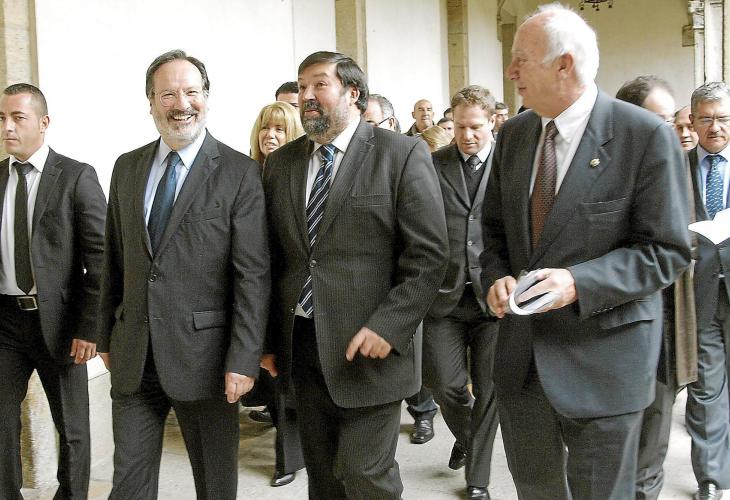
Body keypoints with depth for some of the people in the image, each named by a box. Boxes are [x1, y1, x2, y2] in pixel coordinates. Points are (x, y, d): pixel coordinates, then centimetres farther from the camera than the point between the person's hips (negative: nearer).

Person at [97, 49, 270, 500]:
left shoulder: (240, 174, -8)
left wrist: (244, 360, -15)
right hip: (132, 357, 4)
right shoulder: (127, 168, 8)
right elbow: (115, 260, 13)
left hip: (202, 356, -4)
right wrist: (106, 336, 14)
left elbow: (253, 276, -11)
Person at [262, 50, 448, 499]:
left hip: (369, 346, -5)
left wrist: (388, 326, -18)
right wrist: (269, 337, 8)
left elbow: (429, 256, -10)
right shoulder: (281, 163, 9)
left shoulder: (403, 155, -6)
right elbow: (272, 257, 11)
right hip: (300, 342, 5)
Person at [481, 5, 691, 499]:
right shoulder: (514, 134, 4)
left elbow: (667, 250, -14)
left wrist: (578, 283, -25)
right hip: (520, 351, 6)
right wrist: (496, 276, -6)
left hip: (602, 357, -5)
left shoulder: (647, 136, -15)